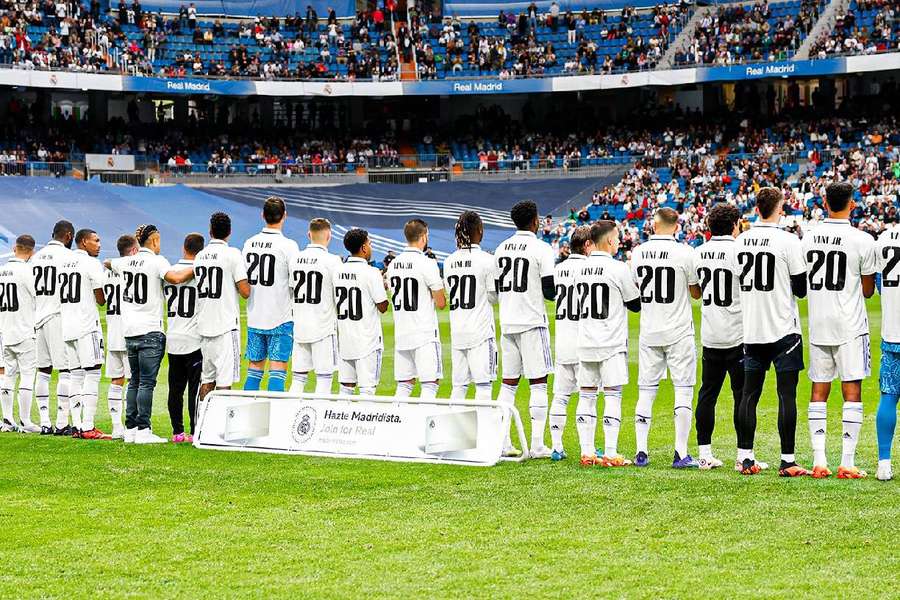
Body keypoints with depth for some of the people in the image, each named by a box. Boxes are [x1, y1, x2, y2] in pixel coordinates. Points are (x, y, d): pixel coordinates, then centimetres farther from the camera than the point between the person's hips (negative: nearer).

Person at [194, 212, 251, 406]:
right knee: (224, 381, -4)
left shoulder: (199, 256, 9)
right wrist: (248, 283, 7)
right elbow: (245, 292, -13)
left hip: (204, 325, 6)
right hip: (226, 325, -6)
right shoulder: (232, 254, -9)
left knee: (207, 378, 14)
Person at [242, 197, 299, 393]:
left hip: (254, 317, 5)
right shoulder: (288, 245, -12)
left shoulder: (249, 243, 4)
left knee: (254, 367, 11)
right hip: (281, 318, -5)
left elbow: (243, 284, 10)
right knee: (278, 369, -3)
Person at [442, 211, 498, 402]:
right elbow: (493, 298, -4)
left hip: (457, 332, 5)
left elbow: (451, 295, 11)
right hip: (481, 330, -5)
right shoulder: (486, 260, -9)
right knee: (483, 383, -3)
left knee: (459, 385, 9)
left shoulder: (449, 261, 5)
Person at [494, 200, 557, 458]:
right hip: (532, 322, -6)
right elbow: (550, 291, -12)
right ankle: (537, 445, -5)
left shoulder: (501, 248, 9)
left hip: (507, 323, 6)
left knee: (508, 383, 10)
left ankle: (502, 442, 9)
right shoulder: (541, 249, -10)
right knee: (538, 383, -2)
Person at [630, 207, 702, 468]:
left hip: (649, 332, 3)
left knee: (646, 391, 9)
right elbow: (696, 292, -1)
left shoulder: (638, 254, 0)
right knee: (683, 390, 2)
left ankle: (641, 452, 7)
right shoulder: (685, 253, -12)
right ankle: (681, 454, -1)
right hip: (678, 333, -3)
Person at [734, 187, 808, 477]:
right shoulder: (788, 241, -12)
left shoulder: (741, 241, 5)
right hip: (783, 330, -5)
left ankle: (745, 458, 11)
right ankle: (787, 461, -2)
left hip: (751, 331, 5)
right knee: (786, 395, -2)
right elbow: (802, 289, -7)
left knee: (749, 394, 9)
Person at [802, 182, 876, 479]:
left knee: (818, 391, 9)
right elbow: (868, 290, -2)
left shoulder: (809, 238, 3)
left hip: (818, 324, 4)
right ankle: (847, 462, -3)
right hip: (849, 326, -4)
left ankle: (819, 460, 6)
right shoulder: (862, 240, -10)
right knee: (852, 392, 0)